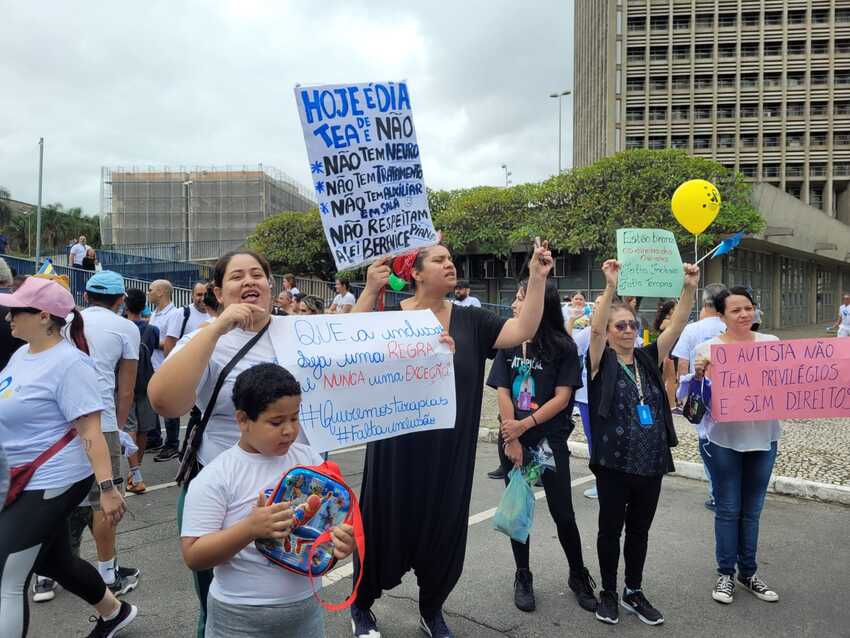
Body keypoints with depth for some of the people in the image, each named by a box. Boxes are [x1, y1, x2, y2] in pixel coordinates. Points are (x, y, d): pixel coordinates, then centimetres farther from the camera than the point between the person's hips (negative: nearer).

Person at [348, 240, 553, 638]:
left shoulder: (470, 321, 1)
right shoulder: (391, 315, -8)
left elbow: (522, 332, -10)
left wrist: (537, 277, -18)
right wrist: (370, 291, -30)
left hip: (450, 452, 3)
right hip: (398, 448, -3)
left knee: (444, 531, 15)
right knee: (385, 527, 11)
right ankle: (361, 605, 39)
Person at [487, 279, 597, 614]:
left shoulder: (563, 347, -6)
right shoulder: (509, 344, 2)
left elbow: (562, 398, -10)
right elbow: (503, 393, -1)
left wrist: (525, 425, -15)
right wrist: (512, 439, -7)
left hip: (550, 439, -2)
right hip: (512, 438, 3)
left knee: (562, 512, 4)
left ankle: (579, 576, 25)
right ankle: (523, 577, 26)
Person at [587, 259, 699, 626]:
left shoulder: (649, 359, 7)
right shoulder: (601, 362, -5)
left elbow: (676, 328, -3)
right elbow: (594, 329, -24)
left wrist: (689, 290, -17)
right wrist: (611, 288, -35)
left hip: (652, 462, 4)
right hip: (614, 463, -4)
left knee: (639, 530, 17)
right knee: (610, 529, 11)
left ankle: (634, 593, 33)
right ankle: (608, 593, 28)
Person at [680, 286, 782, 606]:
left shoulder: (772, 343, 2)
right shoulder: (708, 348, -8)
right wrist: (698, 373, -26)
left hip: (764, 438, 3)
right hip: (723, 440, -3)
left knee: (752, 510, 15)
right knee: (728, 508, 8)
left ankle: (748, 572, 32)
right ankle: (725, 573, 24)